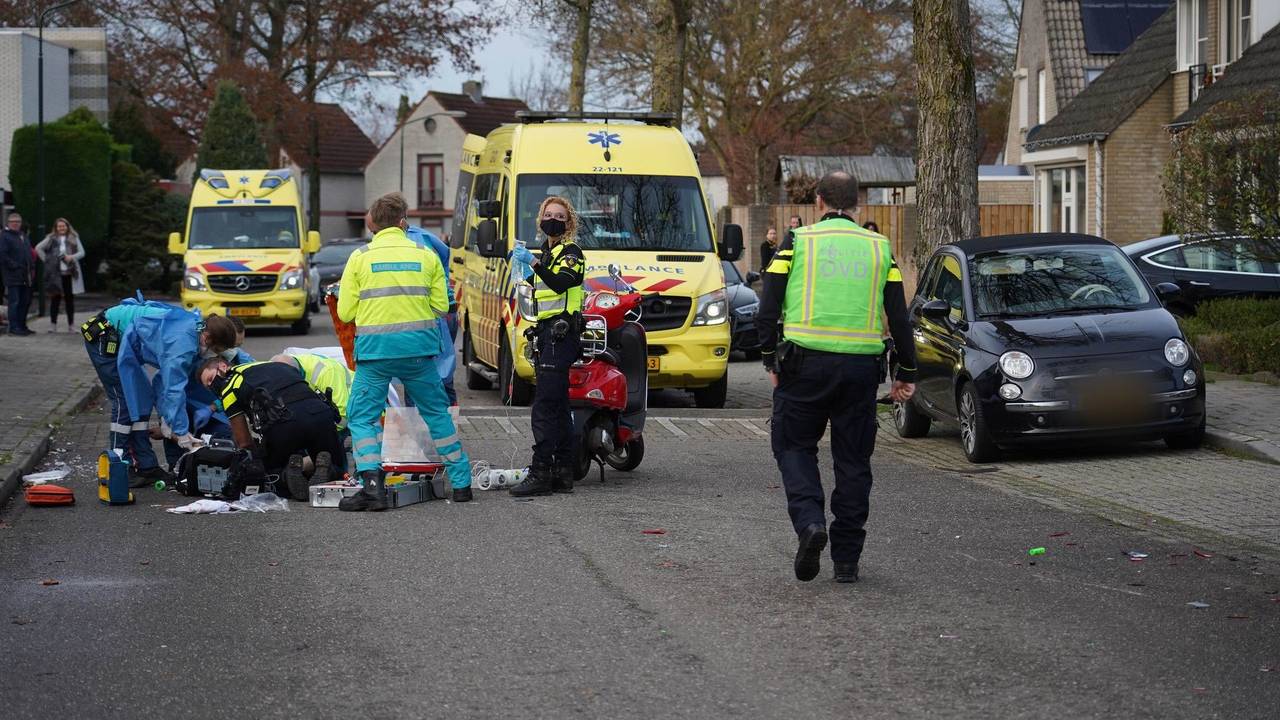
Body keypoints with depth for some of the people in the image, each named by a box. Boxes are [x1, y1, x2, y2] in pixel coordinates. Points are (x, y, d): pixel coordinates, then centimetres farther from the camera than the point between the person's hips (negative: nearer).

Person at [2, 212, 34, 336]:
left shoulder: (23, 235, 18)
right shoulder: (4, 236, -7)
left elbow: (29, 252, 25)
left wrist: (31, 267, 13)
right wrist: (14, 266, -18)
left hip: (25, 276, 8)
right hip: (13, 276, -8)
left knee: (25, 301, 12)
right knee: (14, 301, -7)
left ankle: (22, 326, 21)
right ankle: (14, 327, -4)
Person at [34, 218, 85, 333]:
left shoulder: (74, 238, 8)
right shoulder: (51, 239, 5)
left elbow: (82, 252, 6)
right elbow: (38, 248, 6)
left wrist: (72, 257, -12)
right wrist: (47, 260, -2)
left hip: (70, 273, 1)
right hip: (55, 273, -1)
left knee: (70, 299, 5)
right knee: (55, 299, -1)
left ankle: (70, 325, 10)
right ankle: (53, 325, 3)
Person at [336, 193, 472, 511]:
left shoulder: (360, 257, 1)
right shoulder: (426, 256, 5)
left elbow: (345, 312, 1)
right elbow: (441, 305, 7)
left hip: (375, 348, -2)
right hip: (418, 346, 2)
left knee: (361, 416, 6)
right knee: (437, 413, 16)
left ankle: (372, 482, -12)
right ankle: (461, 482, 20)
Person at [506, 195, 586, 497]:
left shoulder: (571, 252, -7)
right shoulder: (546, 251, 21)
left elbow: (561, 282, -28)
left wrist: (533, 262, -36)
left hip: (561, 333, -10)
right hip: (546, 333, 10)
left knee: (544, 407, -14)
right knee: (558, 407, 10)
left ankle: (540, 474, -17)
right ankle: (563, 474, 13)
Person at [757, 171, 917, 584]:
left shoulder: (798, 242, 4)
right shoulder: (879, 248, 11)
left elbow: (769, 308, 0)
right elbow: (898, 317, 8)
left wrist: (771, 360, 10)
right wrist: (906, 373, 14)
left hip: (806, 362, -2)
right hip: (861, 365, 2)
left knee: (794, 445, 12)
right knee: (853, 460, 10)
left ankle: (809, 521, -13)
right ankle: (846, 560, 12)